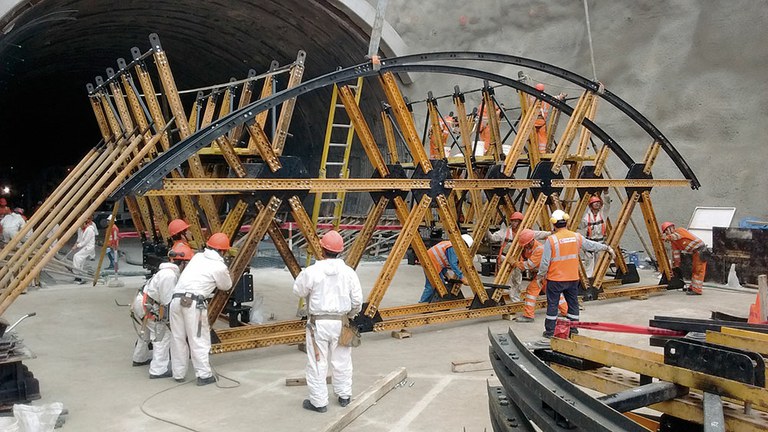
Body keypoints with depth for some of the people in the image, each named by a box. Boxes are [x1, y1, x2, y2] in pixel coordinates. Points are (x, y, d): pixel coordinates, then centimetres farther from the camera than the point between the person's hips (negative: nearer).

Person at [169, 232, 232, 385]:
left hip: (176, 299, 6)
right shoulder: (220, 267, 1)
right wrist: (227, 274, 34)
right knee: (199, 340, 2)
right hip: (193, 303, -6)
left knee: (178, 338, 14)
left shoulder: (198, 257, 15)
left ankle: (178, 374, 23)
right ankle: (204, 375, 4)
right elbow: (226, 286, 17)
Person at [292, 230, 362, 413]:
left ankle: (319, 402, 14)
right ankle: (344, 396, 31)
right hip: (340, 322, 4)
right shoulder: (348, 272, -4)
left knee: (317, 363, 7)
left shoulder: (311, 272, -14)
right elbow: (357, 299, 0)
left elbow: (299, 291, 1)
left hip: (318, 322, -3)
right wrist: (350, 315, 18)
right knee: (341, 361, 18)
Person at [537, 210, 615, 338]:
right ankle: (573, 330, 23)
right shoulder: (576, 237, 0)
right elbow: (591, 245, 15)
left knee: (552, 305, 6)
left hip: (555, 280, -4)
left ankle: (550, 331, 12)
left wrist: (540, 276, 3)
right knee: (573, 303, 15)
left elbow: (545, 262, -12)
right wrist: (607, 248, 33)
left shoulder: (551, 240, -14)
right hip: (573, 279, 4)